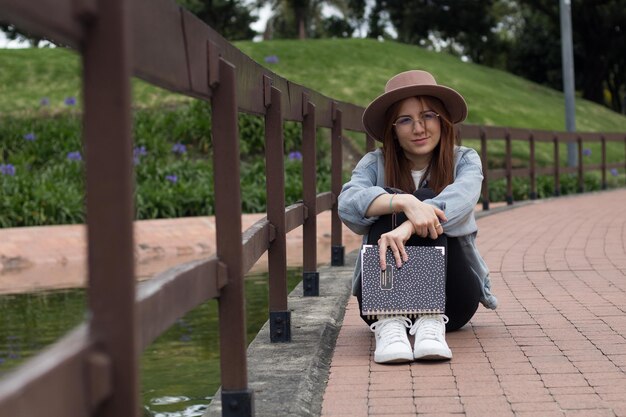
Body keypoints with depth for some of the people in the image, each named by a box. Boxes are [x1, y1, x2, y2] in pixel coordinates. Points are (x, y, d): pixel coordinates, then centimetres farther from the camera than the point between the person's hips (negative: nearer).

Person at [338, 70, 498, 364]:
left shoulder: (465, 161, 2)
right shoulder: (375, 164, 3)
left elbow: (461, 197, -23)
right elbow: (348, 202, -21)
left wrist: (408, 227, -42)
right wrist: (404, 202, -40)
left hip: (451, 302, 0)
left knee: (426, 197, -22)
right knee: (387, 199, -23)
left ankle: (432, 322, -39)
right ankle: (388, 323, -41)